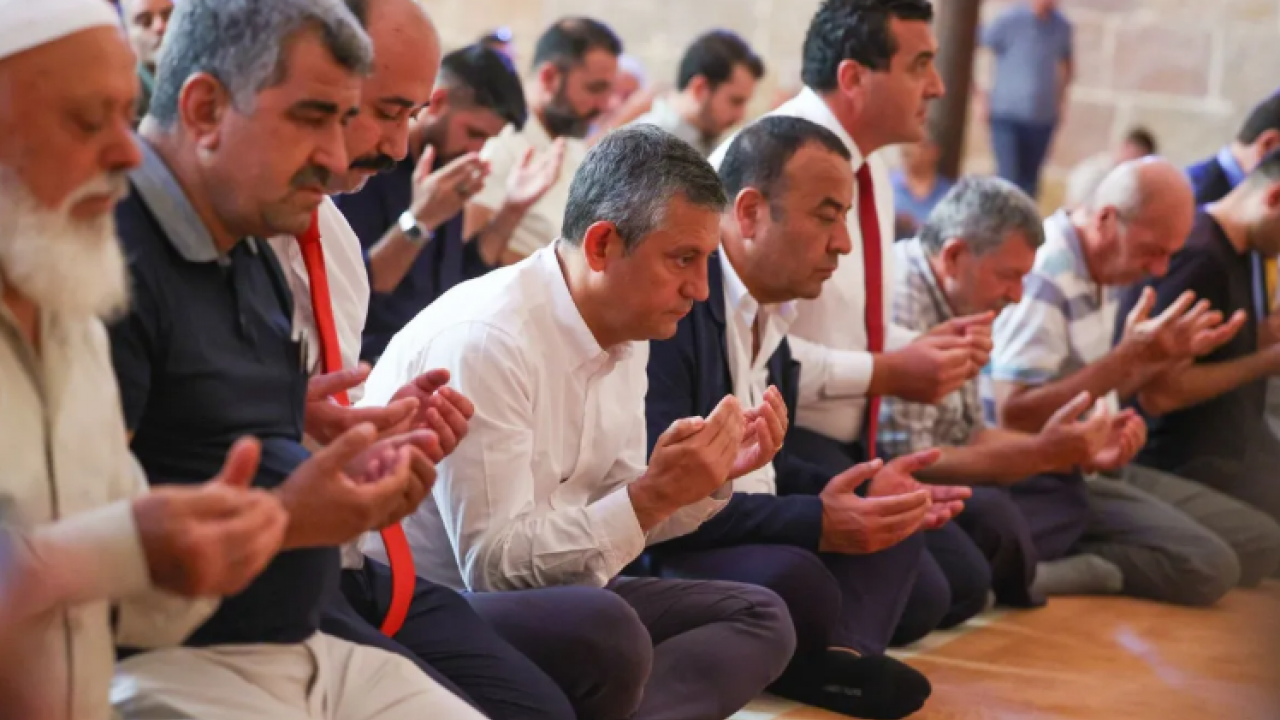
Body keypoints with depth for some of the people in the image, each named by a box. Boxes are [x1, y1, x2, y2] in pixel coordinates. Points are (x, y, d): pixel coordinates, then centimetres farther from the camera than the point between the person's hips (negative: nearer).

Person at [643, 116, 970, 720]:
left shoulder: (769, 308, 12)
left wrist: (862, 492, 5)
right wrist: (814, 522, -27)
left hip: (748, 532, 11)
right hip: (663, 556, -11)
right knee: (794, 576, -35)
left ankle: (834, 660, -15)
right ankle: (817, 668, -1)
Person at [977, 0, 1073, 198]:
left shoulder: (1062, 26, 3)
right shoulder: (1009, 21, -10)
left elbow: (1068, 63, 24)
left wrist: (1061, 97, 13)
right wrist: (978, 97, -6)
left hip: (1043, 119, 4)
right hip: (1007, 115, -4)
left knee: (1029, 183, 8)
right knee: (1009, 179, -12)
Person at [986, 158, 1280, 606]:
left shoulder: (1102, 268, 9)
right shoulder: (1042, 278, -20)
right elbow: (1014, 415, -25)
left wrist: (1169, 356, 2)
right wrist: (1129, 355, -25)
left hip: (1098, 468, 10)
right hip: (1049, 485, -10)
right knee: (1208, 567, -23)